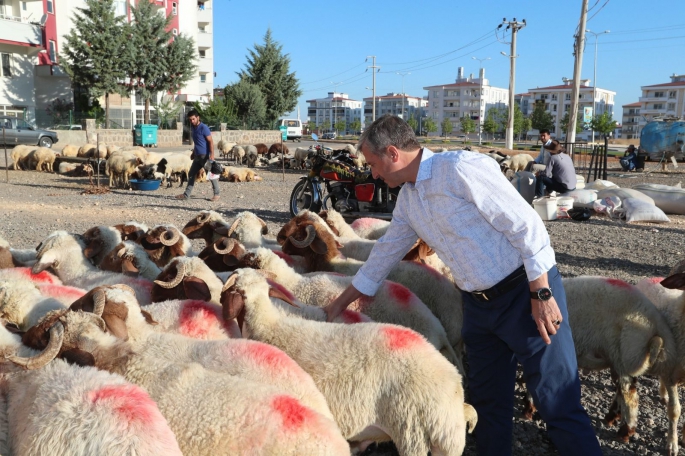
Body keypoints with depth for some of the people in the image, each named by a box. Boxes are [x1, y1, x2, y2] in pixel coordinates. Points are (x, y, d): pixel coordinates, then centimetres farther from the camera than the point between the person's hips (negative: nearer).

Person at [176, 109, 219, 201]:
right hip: (197, 156, 9)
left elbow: (210, 141, -17)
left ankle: (216, 194, 8)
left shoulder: (203, 128, -15)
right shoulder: (193, 127, 10)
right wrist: (194, 152, 24)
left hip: (206, 156, -9)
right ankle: (186, 194, 16)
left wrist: (212, 154, -24)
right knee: (191, 174, 10)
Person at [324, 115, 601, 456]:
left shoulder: (461, 168, -19)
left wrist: (541, 295, -19)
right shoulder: (407, 199, 7)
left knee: (559, 406, -2)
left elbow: (527, 226, -19)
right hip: (477, 304, 8)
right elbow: (386, 251, 19)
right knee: (488, 402, 17)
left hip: (526, 292, -8)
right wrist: (342, 301, 25)